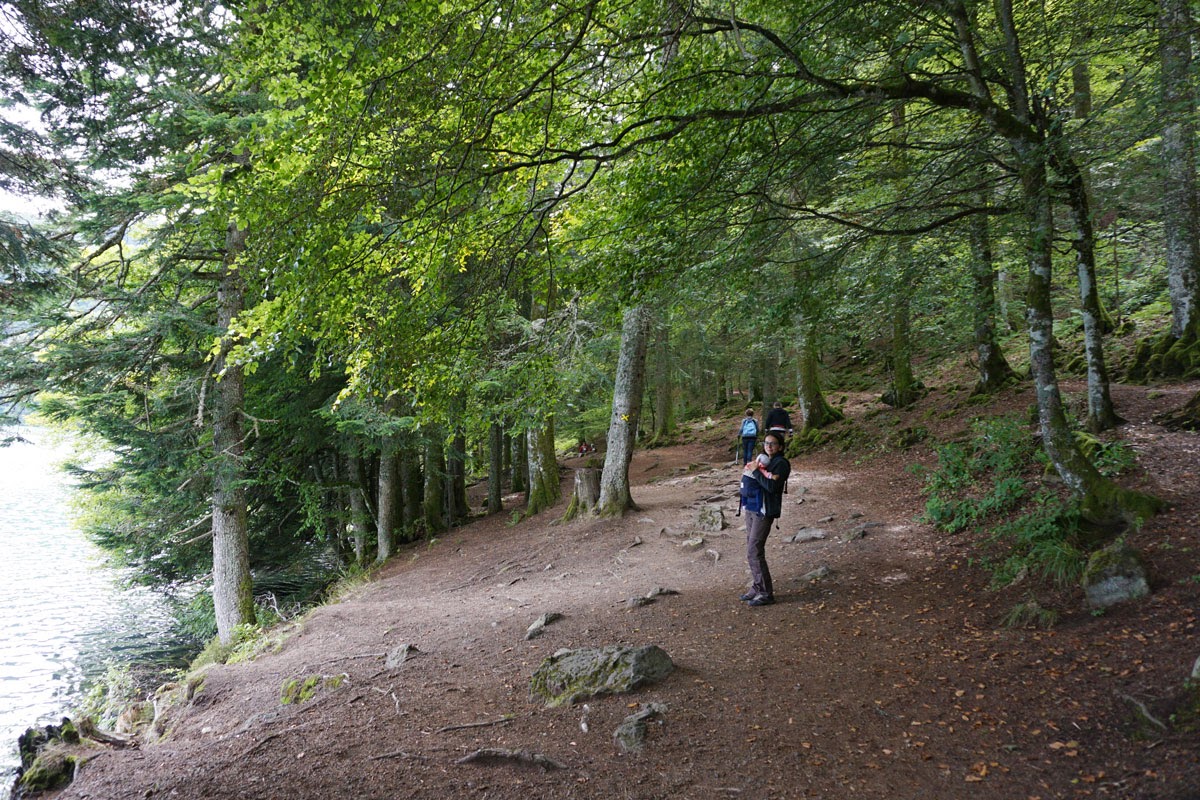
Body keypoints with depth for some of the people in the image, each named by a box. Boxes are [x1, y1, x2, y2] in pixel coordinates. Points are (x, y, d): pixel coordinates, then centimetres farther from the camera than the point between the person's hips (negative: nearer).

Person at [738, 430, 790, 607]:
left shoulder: (781, 464, -9)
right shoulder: (762, 459, 13)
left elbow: (772, 486, -21)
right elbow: (746, 479, 7)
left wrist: (756, 471, -16)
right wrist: (749, 469, -12)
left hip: (764, 511, -8)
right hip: (751, 508, 8)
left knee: (754, 552, -10)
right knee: (752, 550, 13)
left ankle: (766, 594, -2)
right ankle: (756, 588, 23)